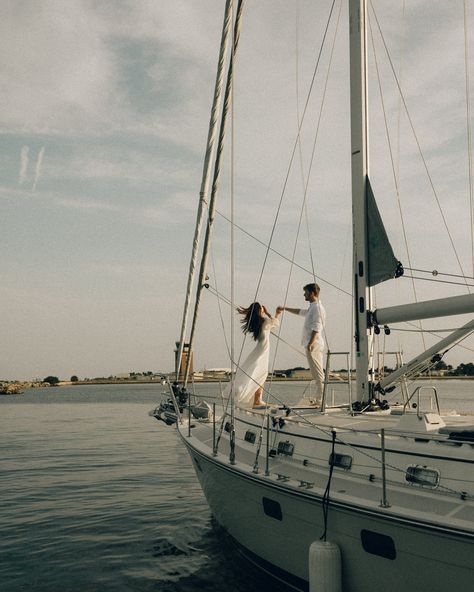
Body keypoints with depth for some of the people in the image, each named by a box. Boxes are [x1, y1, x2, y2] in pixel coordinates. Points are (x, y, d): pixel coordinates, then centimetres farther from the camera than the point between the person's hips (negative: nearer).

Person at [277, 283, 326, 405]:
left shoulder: (317, 307, -11)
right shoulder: (312, 307, 20)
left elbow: (317, 327, -20)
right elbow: (301, 312, 39)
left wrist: (310, 344, -25)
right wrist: (285, 308, 42)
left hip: (314, 345, -10)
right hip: (311, 345, 10)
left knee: (318, 374, -10)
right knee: (317, 374, 10)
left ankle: (321, 400, -10)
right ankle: (319, 400, 13)